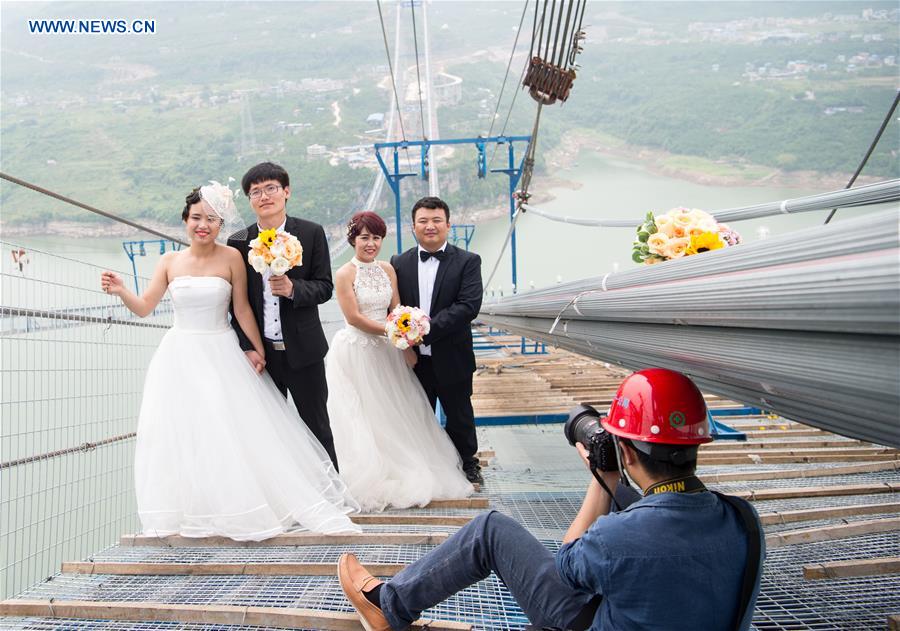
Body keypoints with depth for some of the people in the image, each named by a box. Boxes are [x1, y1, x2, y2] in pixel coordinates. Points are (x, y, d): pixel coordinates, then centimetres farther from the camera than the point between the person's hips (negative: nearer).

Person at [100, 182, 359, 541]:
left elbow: (242, 310, -2)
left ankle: (241, 509, 10)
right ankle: (188, 511, 16)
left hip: (221, 356, -3)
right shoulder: (170, 262, 5)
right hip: (180, 359, 3)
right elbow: (144, 308, 1)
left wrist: (259, 351, -1)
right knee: (178, 433, 4)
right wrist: (120, 291, -17)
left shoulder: (231, 258, -3)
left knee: (231, 434, -3)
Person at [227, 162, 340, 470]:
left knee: (317, 427, 9)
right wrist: (247, 347, -4)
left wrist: (293, 288, -22)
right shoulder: (238, 242, 2)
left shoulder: (312, 233, -2)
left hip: (302, 350, -1)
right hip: (259, 352, 2)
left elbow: (325, 286, -3)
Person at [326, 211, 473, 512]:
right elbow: (354, 317, -16)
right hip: (356, 351, -5)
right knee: (362, 417, 3)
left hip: (385, 351, 5)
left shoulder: (388, 270, 5)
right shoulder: (344, 275, -11)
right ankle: (370, 479, 17)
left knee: (393, 411, 11)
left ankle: (403, 473, 26)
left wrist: (407, 346, -9)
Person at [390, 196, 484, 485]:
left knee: (459, 417, 14)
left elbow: (469, 306, -18)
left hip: (451, 359, -2)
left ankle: (468, 464, 36)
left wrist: (427, 328, -24)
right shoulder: (399, 263, 3)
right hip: (414, 358, 3)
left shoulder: (467, 262, -7)